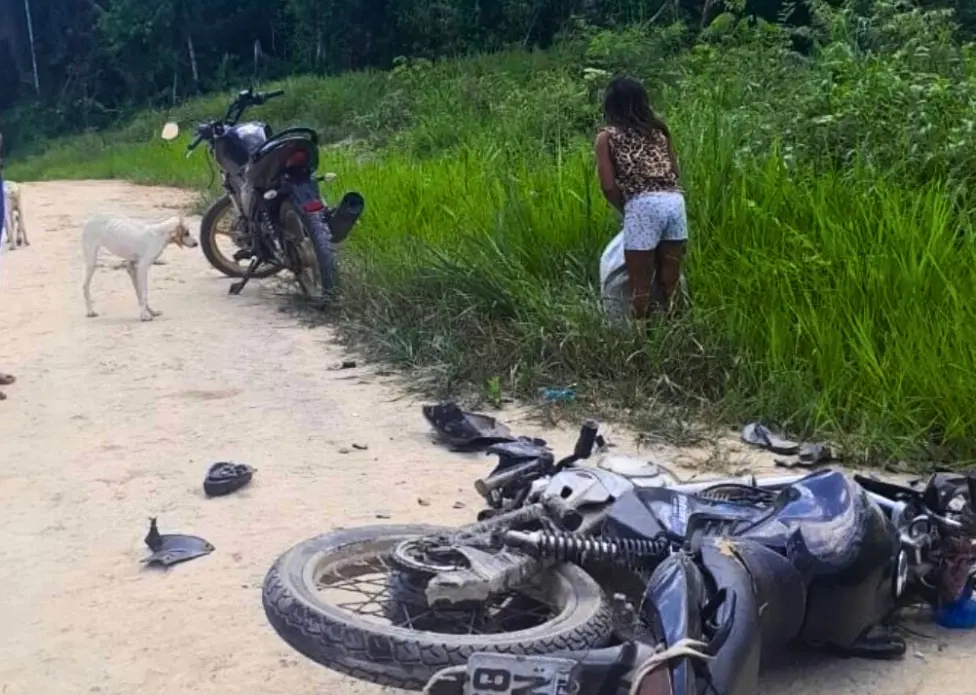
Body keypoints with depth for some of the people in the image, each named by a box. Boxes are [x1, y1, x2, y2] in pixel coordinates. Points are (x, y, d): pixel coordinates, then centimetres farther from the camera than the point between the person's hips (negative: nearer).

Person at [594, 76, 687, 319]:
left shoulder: (607, 136, 8)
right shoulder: (659, 129, 20)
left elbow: (609, 187, 1)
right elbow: (675, 172, 20)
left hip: (643, 206, -5)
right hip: (675, 201, 5)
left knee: (641, 287, 4)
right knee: (669, 285, 12)